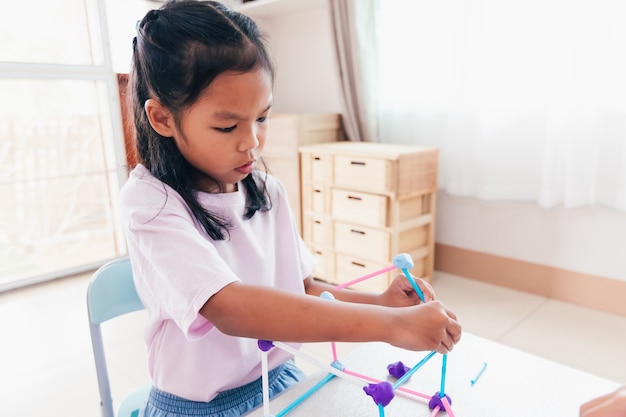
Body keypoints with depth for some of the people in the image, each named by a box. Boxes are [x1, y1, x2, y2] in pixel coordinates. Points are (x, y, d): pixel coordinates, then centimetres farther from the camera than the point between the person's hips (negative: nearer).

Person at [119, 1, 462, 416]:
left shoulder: (268, 190, -3)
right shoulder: (150, 203, -18)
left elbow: (302, 290, 4)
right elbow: (230, 308, -31)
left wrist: (380, 302, -11)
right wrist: (388, 324, -31)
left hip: (279, 381, 4)